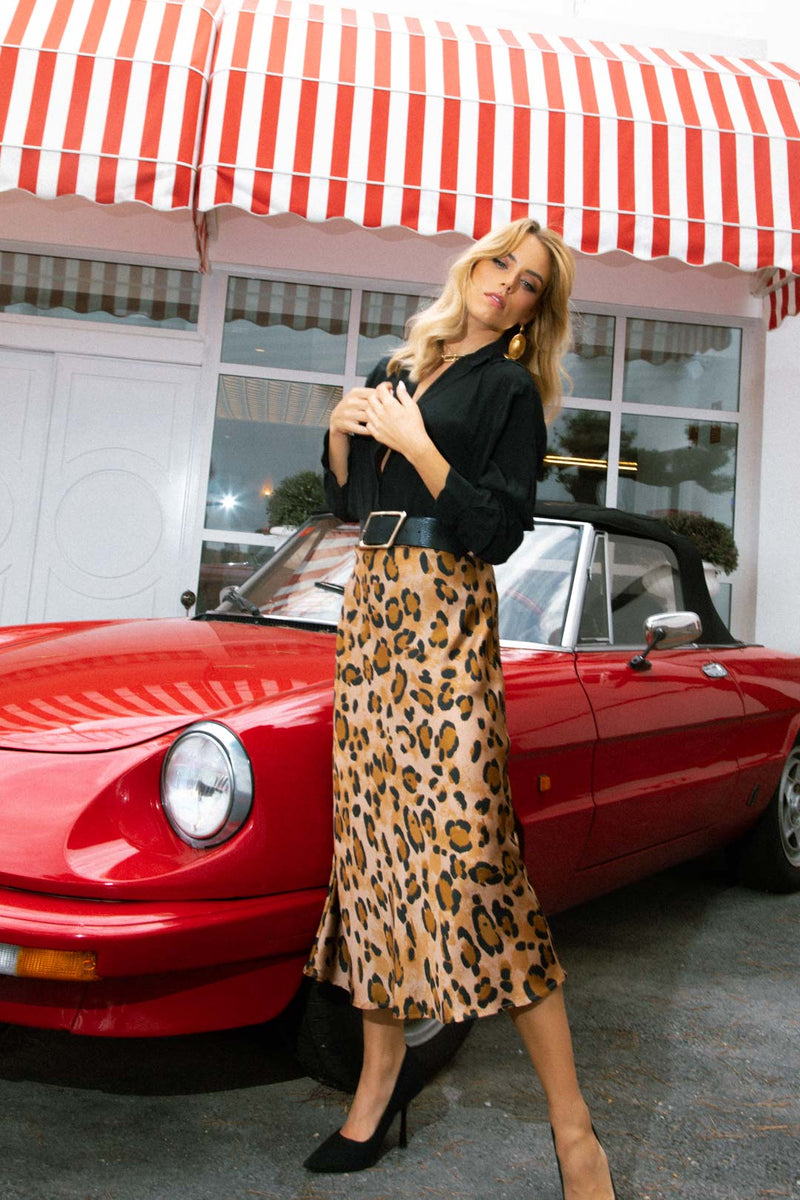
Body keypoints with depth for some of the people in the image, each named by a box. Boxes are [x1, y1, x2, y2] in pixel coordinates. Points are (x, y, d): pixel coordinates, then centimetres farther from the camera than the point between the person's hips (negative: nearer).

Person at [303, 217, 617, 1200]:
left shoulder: (512, 388, 1)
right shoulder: (396, 370, 20)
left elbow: (499, 532, -9)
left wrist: (415, 443, -13)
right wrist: (342, 432, 4)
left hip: (447, 612, -6)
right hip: (371, 603, 7)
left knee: (466, 846, -12)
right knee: (374, 831, 7)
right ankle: (384, 1066, 21)